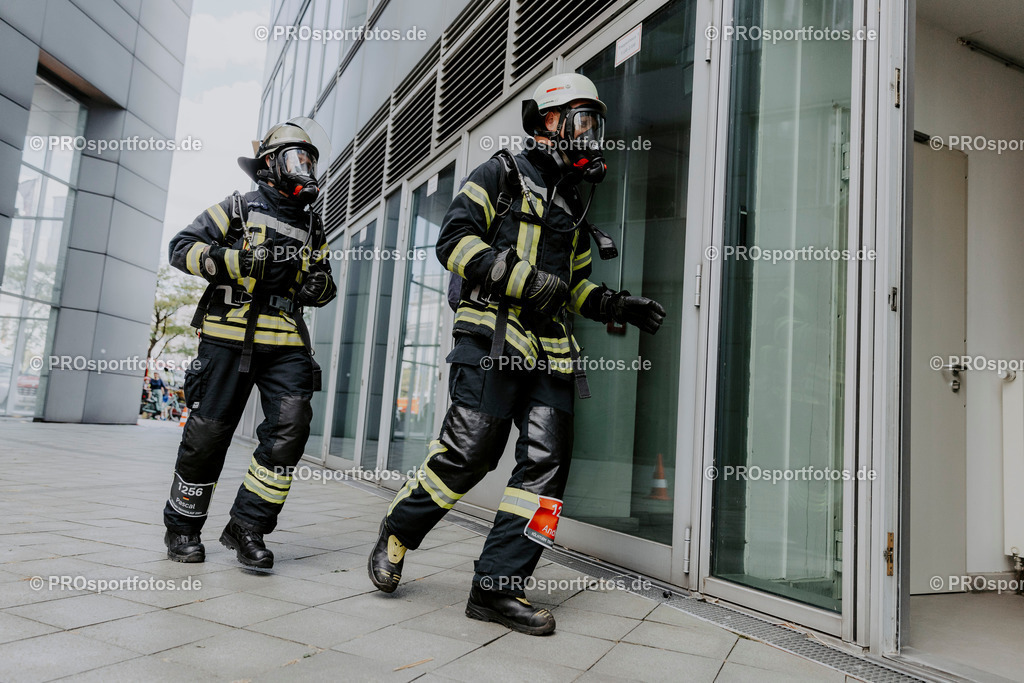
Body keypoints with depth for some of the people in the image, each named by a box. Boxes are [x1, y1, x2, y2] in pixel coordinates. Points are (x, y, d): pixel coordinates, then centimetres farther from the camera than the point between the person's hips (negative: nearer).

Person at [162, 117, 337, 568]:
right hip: (229, 337, -3)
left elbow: (322, 284, 27)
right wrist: (239, 260, -14)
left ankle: (247, 527, 1)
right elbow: (182, 248, 0)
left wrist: (320, 284, 2)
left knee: (290, 428, -11)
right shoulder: (239, 208, 7)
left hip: (285, 344, 4)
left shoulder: (312, 227, 20)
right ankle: (182, 527, 19)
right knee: (208, 433, -1)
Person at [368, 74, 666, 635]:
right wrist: (520, 279, -18)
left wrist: (621, 306, 11)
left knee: (546, 462, -4)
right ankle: (396, 534, 17)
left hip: (548, 350, 7)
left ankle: (498, 587, 3)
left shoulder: (572, 206, 27)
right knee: (468, 452, -10)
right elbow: (455, 239, -8)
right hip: (493, 333, -7)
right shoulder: (502, 175, 6)